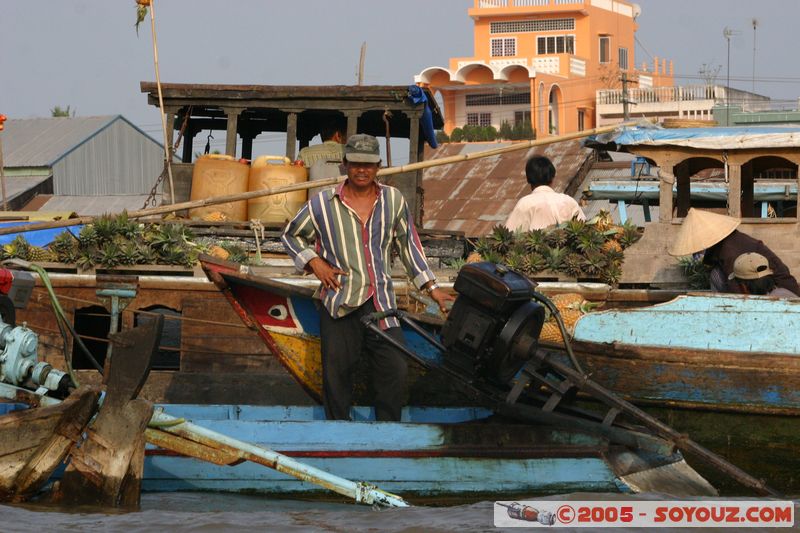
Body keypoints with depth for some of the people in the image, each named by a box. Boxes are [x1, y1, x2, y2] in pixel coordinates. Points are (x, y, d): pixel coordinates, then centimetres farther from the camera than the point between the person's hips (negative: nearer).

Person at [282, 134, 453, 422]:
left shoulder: (393, 200, 8)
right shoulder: (324, 203, 1)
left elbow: (409, 244, 16)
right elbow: (291, 235, 14)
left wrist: (431, 287, 14)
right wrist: (314, 262, -2)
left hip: (382, 303, 2)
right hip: (339, 304, -2)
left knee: (395, 370, -3)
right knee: (337, 374, 1)